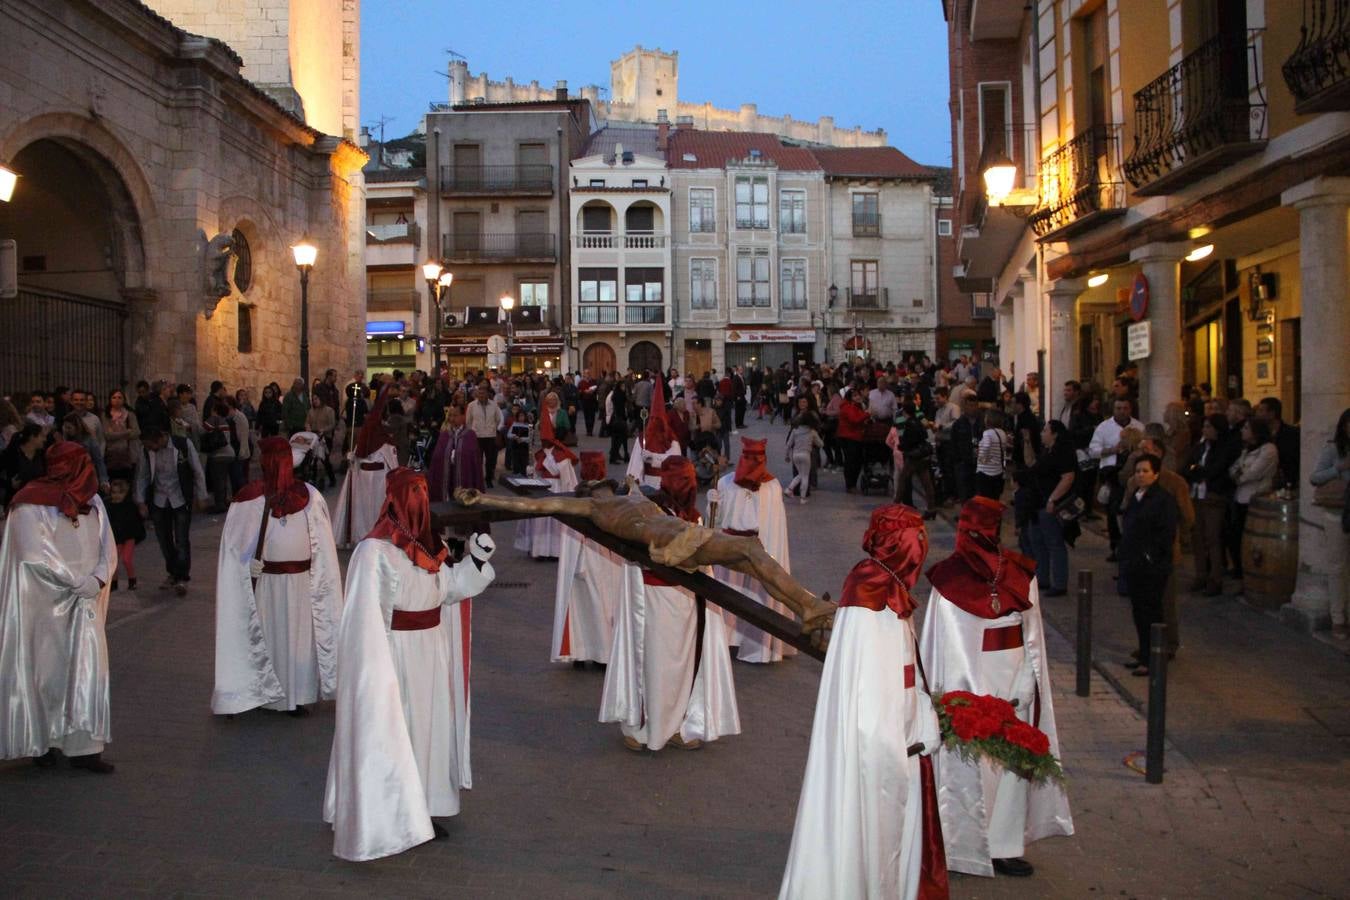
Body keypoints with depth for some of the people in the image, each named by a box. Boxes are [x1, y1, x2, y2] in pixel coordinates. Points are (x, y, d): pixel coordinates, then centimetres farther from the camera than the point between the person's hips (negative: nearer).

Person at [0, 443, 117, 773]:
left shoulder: (92, 502, 9)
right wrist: (79, 582, -14)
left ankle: (84, 748, 2)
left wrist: (98, 579, -10)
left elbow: (108, 550, 9)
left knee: (88, 670, -1)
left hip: (85, 603, 5)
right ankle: (45, 743, 18)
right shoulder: (31, 506, -8)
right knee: (47, 671, 3)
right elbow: (36, 555, -15)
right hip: (47, 605, -4)